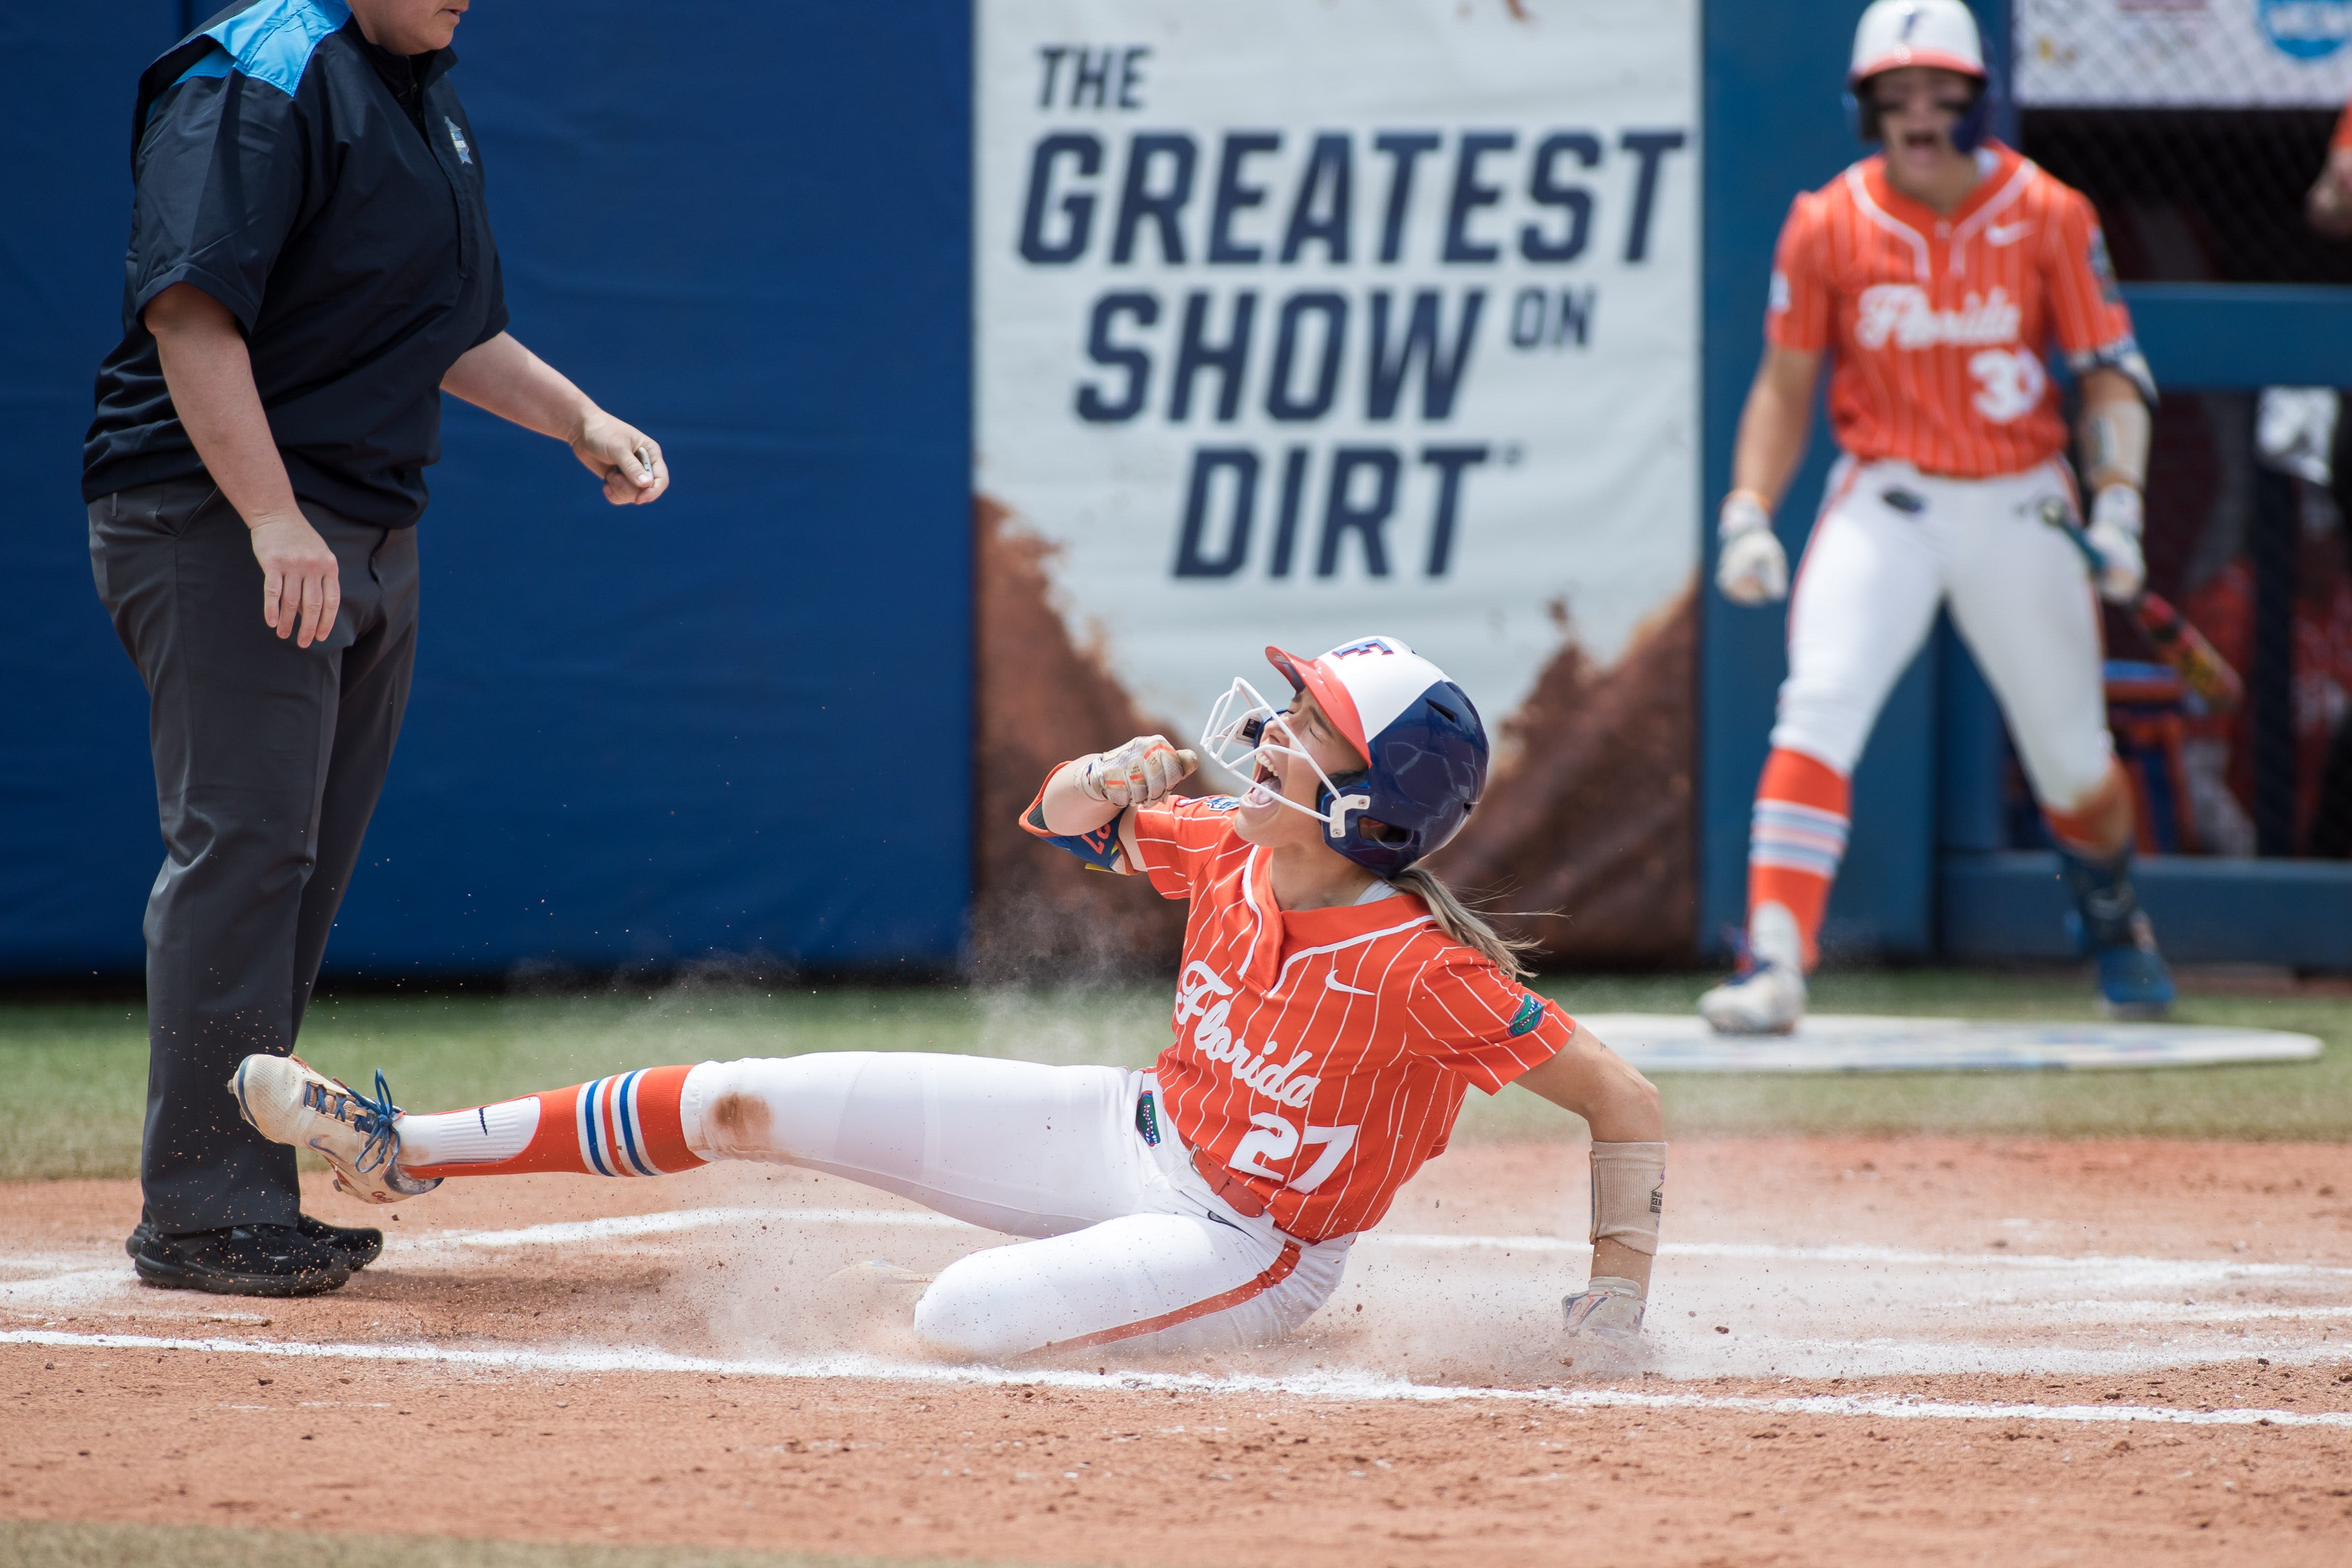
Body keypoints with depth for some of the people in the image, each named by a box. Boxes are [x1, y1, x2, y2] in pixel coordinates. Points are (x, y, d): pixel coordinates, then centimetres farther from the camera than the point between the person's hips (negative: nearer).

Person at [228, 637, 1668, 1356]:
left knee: (956, 1318, -33)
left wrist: (1617, 1304, -24)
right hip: (1134, 1133, 6)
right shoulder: (1231, 853, -10)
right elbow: (1063, 821, 6)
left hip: (1248, 1246, -6)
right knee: (749, 1101, -1)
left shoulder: (1426, 975, -30)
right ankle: (406, 1151, 10)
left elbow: (1624, 1100, -25)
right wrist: (1113, 781, -17)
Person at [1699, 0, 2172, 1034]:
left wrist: (2116, 504, -15)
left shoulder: (2048, 217, -6)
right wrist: (1748, 515, -10)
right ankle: (1773, 967, -29)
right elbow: (1786, 387, 3)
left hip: (2018, 508, 1)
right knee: (1819, 710, -23)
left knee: (2073, 755, 10)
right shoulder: (1827, 225, -5)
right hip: (1883, 503, -1)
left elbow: (2110, 372, -2)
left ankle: (2113, 920, 42)